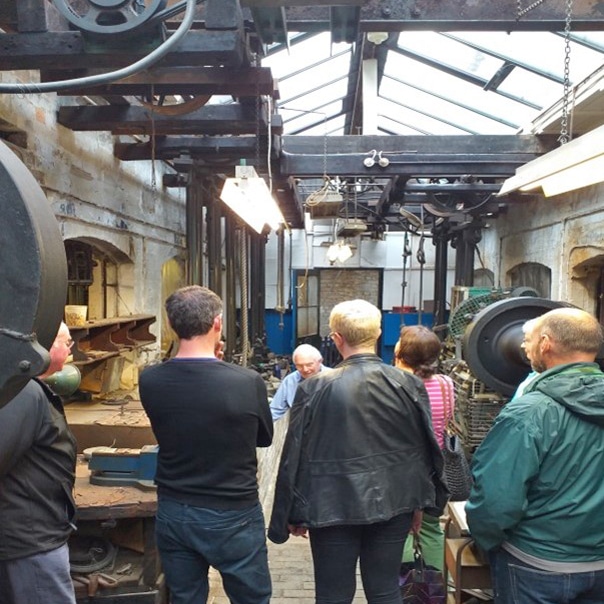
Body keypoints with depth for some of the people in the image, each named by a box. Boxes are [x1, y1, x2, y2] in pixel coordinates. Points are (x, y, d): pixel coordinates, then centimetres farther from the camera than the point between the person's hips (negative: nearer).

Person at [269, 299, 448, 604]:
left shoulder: (314, 388, -15)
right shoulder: (409, 384, -6)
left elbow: (294, 457, -8)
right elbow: (426, 449, 2)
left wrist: (292, 513, 5)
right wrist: (419, 501, 16)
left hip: (334, 508, -3)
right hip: (393, 504, 3)